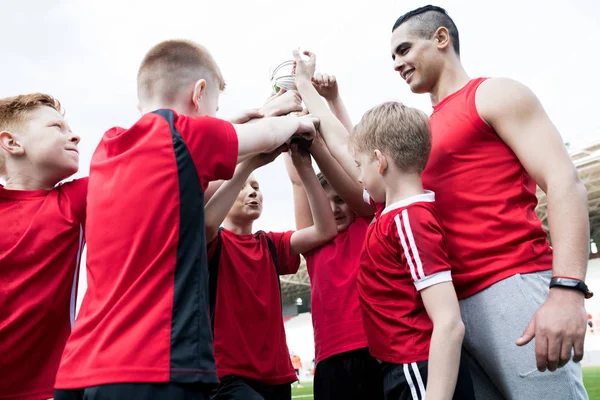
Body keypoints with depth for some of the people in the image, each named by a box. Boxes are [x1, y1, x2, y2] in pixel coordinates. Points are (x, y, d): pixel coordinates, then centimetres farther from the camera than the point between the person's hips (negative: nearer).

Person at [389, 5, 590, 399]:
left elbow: (565, 183, -7)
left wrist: (567, 287, -21)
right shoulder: (425, 132, 24)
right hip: (452, 304, 7)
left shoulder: (495, 94, 4)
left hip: (512, 287, -7)